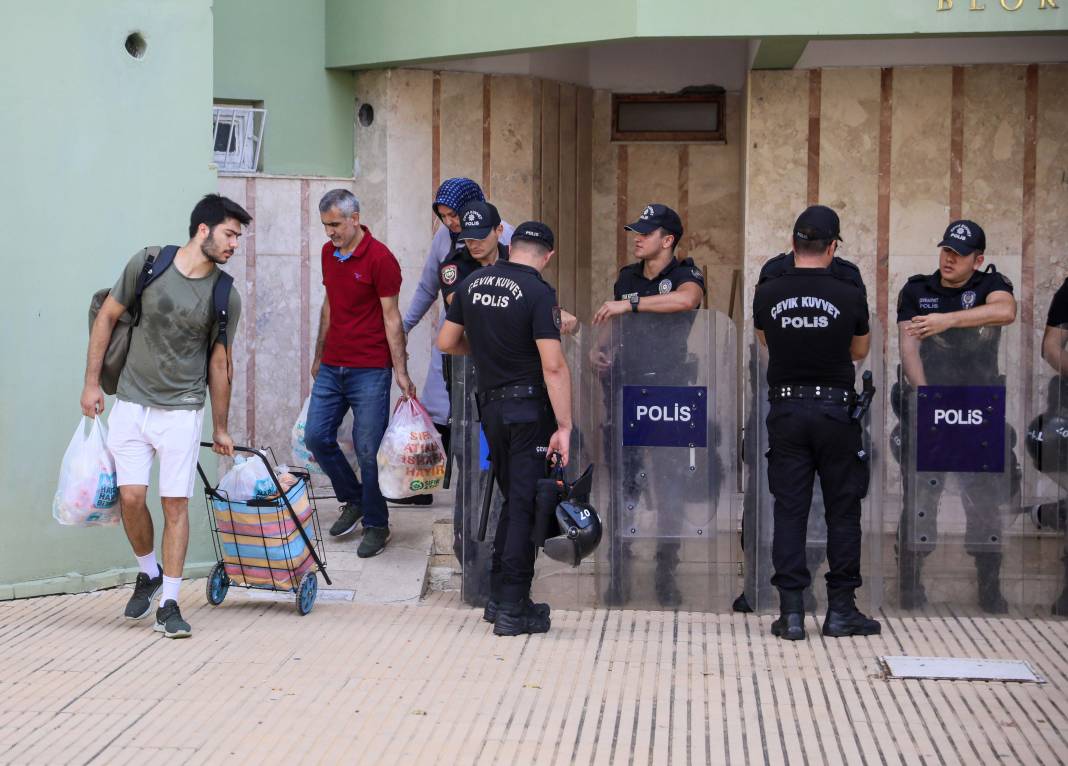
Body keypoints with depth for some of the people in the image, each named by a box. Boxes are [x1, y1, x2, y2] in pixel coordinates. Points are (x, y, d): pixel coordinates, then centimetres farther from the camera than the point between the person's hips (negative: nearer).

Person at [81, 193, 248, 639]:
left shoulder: (226, 297, -2)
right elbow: (108, 317, 5)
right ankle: (149, 573, 22)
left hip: (182, 412, 0)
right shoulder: (147, 264, -5)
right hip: (131, 403, 0)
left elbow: (219, 363, 6)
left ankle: (168, 605, 7)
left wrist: (220, 429, 11)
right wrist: (92, 382, 2)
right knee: (131, 496, -6)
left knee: (175, 504, -2)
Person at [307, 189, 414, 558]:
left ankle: (376, 525, 11)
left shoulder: (380, 258, -12)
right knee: (316, 436, 5)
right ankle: (353, 500, 26)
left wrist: (401, 372, -13)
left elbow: (391, 317, -11)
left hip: (369, 370, -7)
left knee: (368, 450, -3)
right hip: (332, 368, 7)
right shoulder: (328, 253, 9)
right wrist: (319, 355, 23)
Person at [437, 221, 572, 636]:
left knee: (513, 500, 19)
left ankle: (498, 596, 23)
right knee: (526, 507, -1)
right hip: (529, 408, -6)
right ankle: (513, 609, 0)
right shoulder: (538, 292, -14)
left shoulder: (472, 283, 6)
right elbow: (553, 365, -19)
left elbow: (447, 342, 14)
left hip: (491, 407, 6)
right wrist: (564, 427, -18)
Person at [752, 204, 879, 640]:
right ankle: (840, 610, 10)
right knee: (842, 511, 8)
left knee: (789, 511, 4)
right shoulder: (849, 296, -8)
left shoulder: (767, 295, -3)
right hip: (835, 409, -2)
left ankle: (791, 612, 3)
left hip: (786, 411, 2)